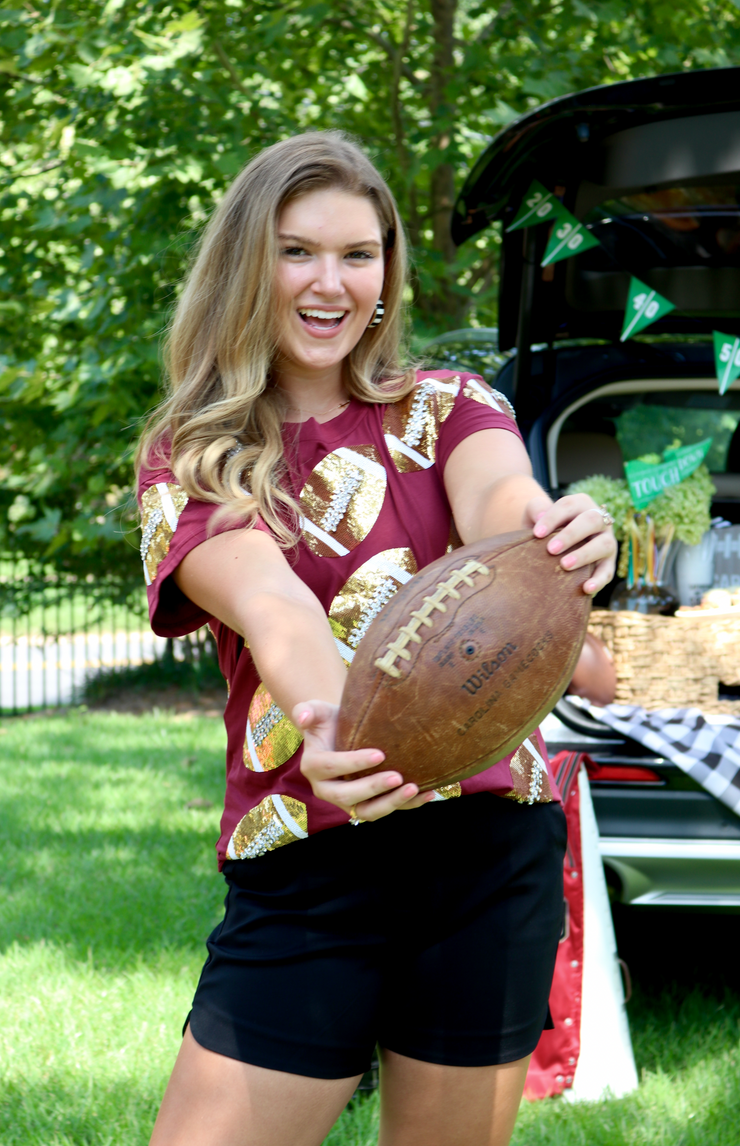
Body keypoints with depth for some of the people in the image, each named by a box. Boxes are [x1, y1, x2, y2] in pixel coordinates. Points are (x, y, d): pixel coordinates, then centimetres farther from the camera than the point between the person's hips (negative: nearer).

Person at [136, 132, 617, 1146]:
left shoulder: (449, 409, 10)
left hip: (490, 843, 1)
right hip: (305, 868, -1)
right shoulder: (190, 459, 4)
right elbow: (268, 599, -17)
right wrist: (322, 718, -39)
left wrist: (557, 536, -40)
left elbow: (498, 500, -15)